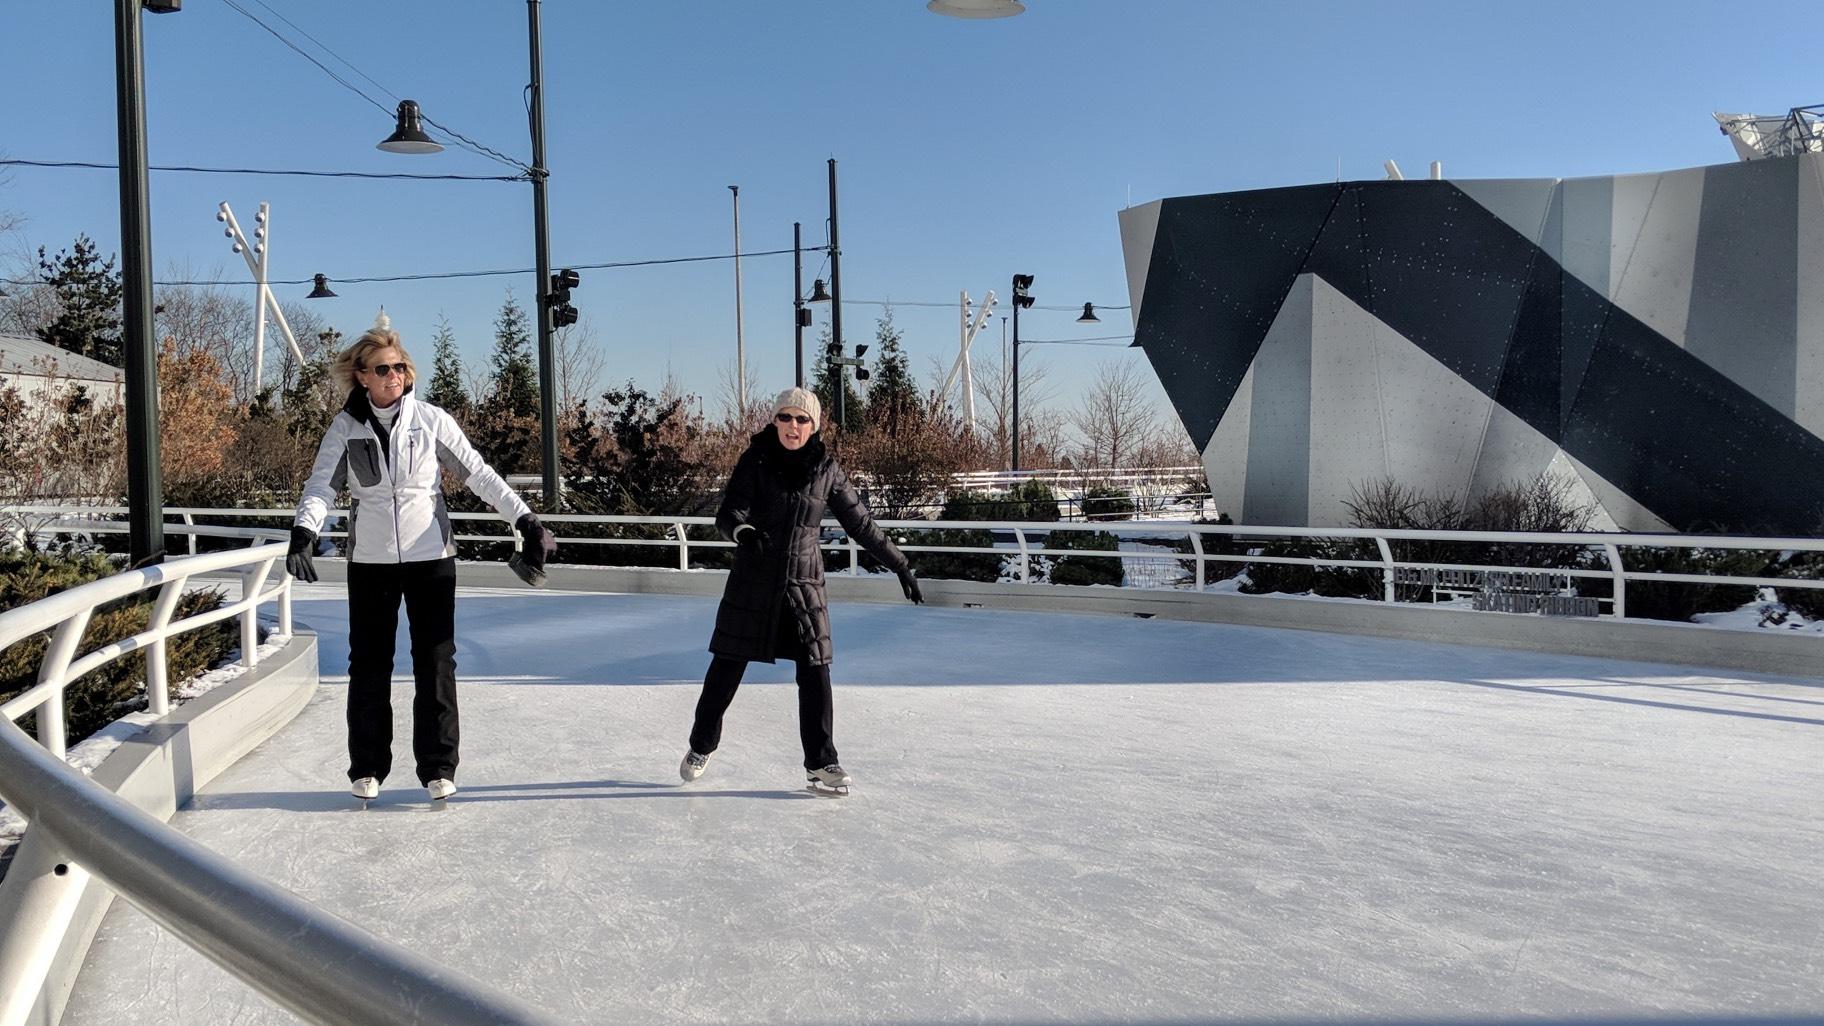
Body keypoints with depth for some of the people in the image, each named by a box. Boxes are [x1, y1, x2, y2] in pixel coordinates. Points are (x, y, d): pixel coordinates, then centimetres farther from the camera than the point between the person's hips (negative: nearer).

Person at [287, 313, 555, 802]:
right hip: (370, 560, 1)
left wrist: (525, 520, -6)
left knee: (435, 662, 1)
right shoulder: (346, 427, 1)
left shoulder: (430, 419, -1)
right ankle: (367, 767, 20)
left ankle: (438, 767, 12)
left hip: (430, 557, -1)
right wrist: (303, 534, -22)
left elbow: (478, 474, -1)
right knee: (369, 664, 8)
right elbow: (321, 485, -5)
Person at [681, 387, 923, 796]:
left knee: (815, 674, -4)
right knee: (726, 669, 8)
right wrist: (739, 530, -37)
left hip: (804, 585, 1)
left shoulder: (826, 470, 0)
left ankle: (820, 764, 7)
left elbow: (861, 524, 7)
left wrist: (900, 565, 8)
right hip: (753, 583, -1)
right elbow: (729, 513, -13)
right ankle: (701, 746, 30)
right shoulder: (755, 461, -5)